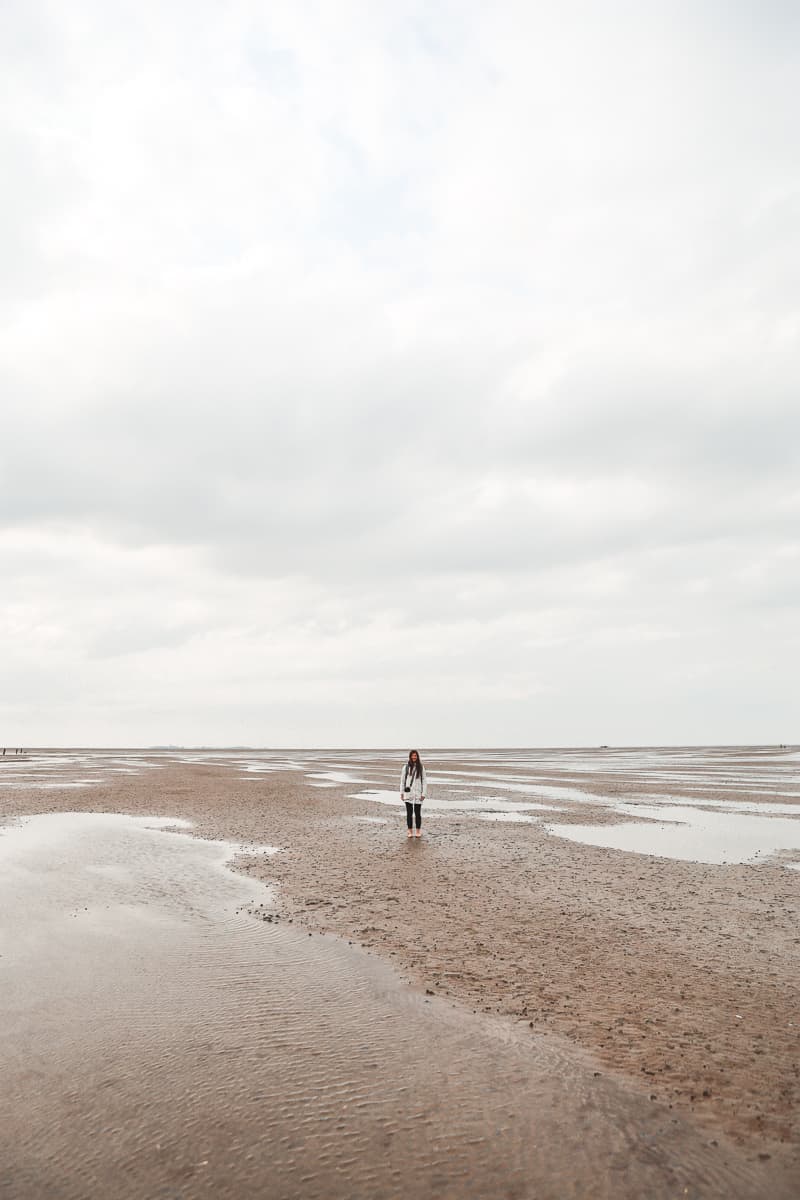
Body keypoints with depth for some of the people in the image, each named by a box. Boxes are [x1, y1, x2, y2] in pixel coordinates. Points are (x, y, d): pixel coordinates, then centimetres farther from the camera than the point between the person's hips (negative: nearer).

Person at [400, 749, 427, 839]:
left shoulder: (421, 768, 3)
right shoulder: (406, 767, 4)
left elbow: (424, 781, 3)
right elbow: (402, 780, 8)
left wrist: (423, 793, -3)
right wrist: (401, 792, 4)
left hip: (418, 794, -1)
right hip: (408, 794, 1)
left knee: (418, 813, 2)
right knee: (409, 813, 4)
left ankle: (418, 831, 12)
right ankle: (410, 831, 11)